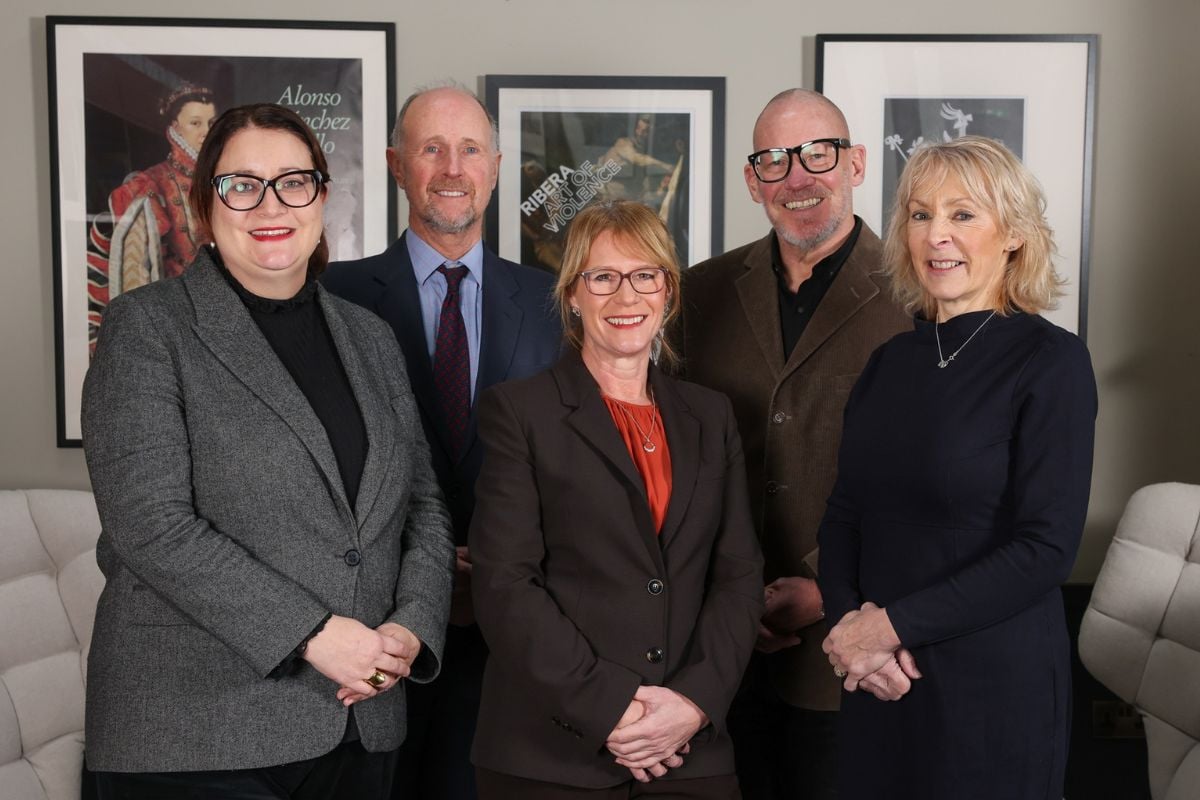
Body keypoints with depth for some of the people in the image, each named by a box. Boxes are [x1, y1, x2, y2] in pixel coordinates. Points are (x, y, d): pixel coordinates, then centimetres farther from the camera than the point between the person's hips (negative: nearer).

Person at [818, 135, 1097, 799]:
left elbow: (1046, 548, -16)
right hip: (880, 682, 5)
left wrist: (893, 625, -16)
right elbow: (844, 513, 8)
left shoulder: (1052, 360, -10)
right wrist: (851, 618, -10)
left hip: (994, 685, -5)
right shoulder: (891, 361, 6)